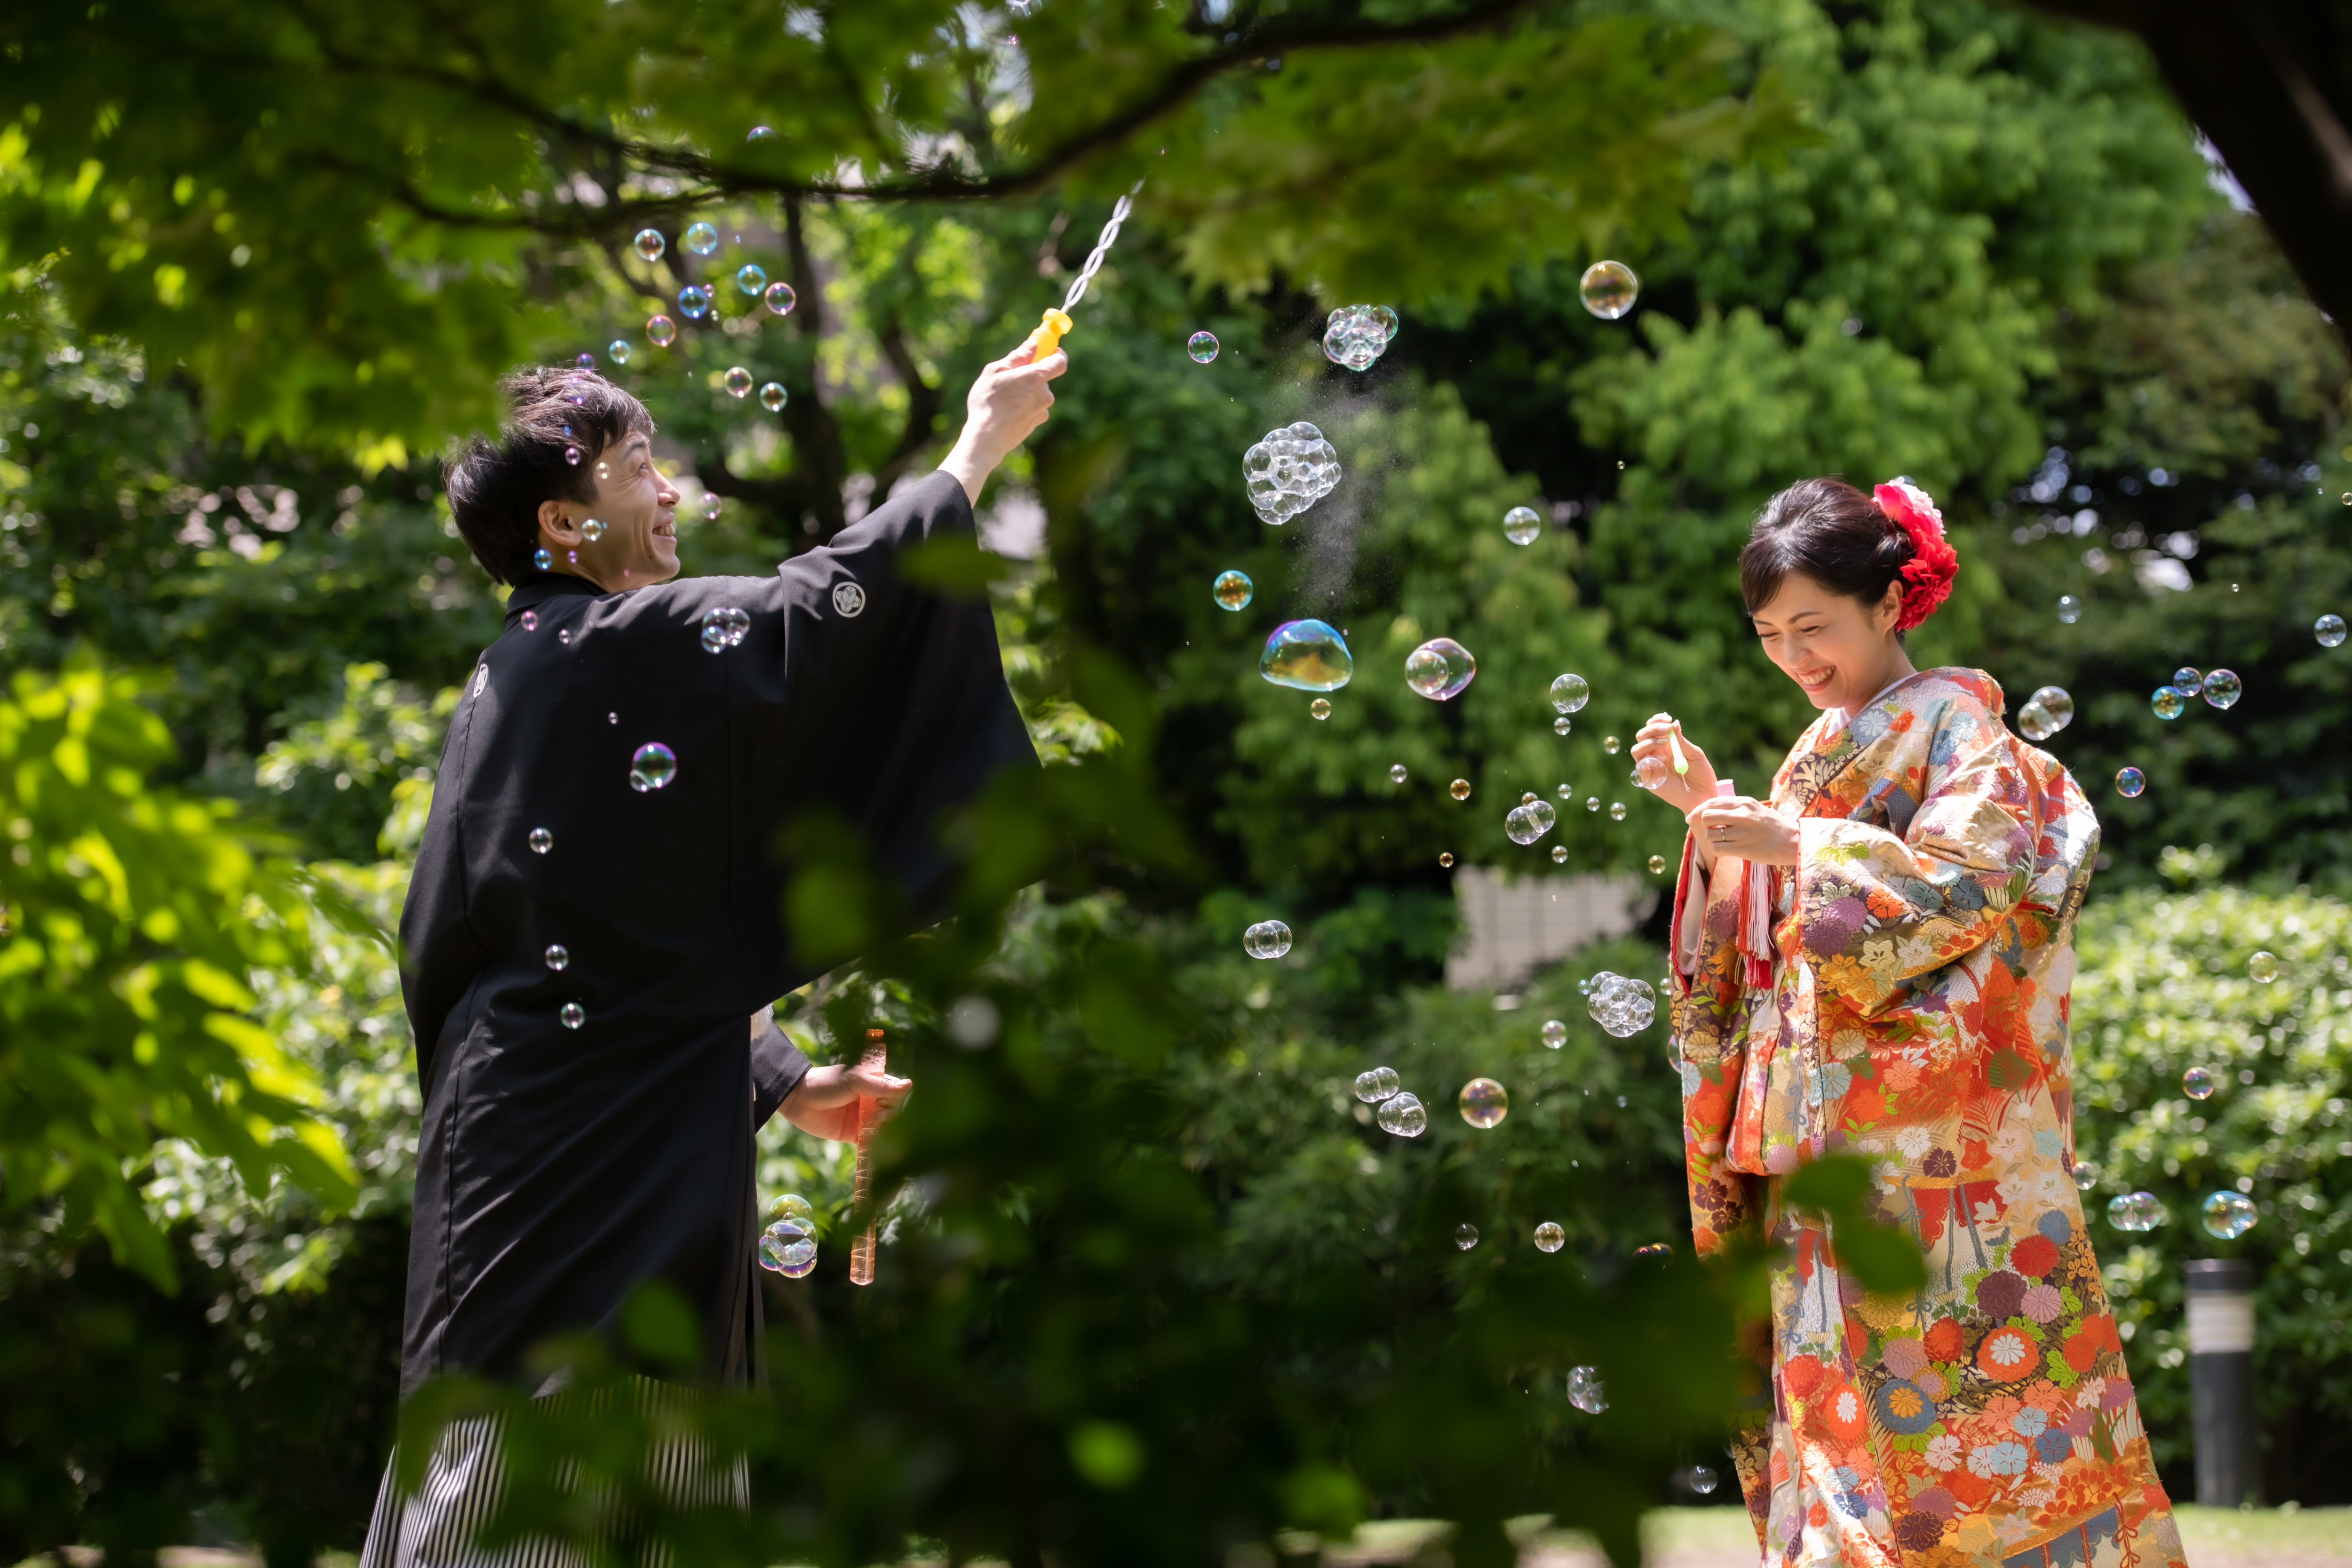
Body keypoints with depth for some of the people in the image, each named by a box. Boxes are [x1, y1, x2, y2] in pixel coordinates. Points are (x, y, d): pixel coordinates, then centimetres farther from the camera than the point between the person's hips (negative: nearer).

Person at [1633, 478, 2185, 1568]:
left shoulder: (1956, 725, -3)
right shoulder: (1830, 744, 20)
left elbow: (1963, 881, -17)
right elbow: (1763, 929, 19)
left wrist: (1794, 843, -23)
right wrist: (1709, 808, 5)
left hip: (1934, 1133, -8)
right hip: (1824, 1126, 8)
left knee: (1938, 1354, -10)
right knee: (1832, 1356, 3)